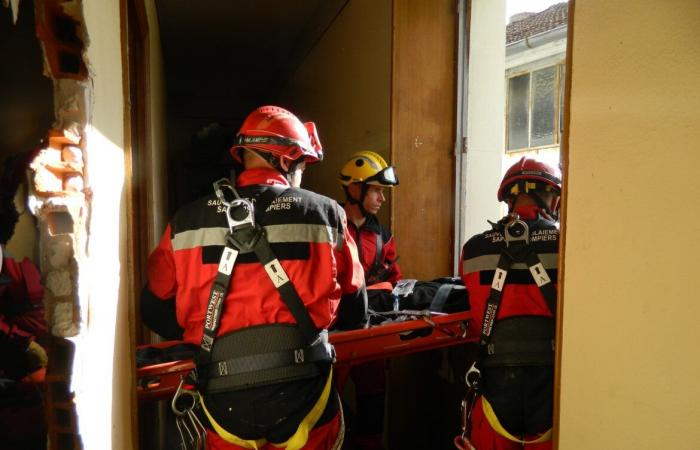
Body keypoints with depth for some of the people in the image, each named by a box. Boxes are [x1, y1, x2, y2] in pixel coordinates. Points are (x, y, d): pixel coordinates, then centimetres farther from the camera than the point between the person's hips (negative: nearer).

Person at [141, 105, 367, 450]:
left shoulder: (187, 221, 0)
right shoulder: (325, 214, -4)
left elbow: (154, 312, 7)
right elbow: (355, 314, 3)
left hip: (223, 399, 2)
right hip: (302, 391, -1)